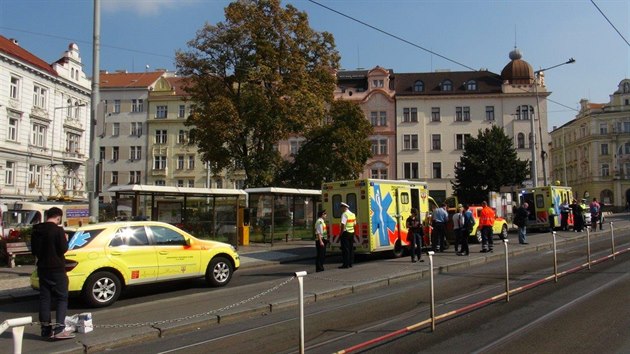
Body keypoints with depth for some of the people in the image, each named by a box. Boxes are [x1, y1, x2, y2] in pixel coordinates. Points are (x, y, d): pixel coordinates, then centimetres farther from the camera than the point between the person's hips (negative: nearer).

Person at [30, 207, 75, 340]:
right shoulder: (57, 230, -16)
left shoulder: (36, 230, 7)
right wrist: (65, 240, 0)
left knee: (44, 298, 11)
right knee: (62, 298, -2)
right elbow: (63, 249, -16)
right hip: (57, 269, -7)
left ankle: (46, 329, 14)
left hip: (42, 268, 7)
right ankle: (59, 329, -10)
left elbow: (34, 249, 14)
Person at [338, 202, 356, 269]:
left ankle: (346, 264, -4)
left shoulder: (344, 214, -13)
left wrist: (340, 234, -15)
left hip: (346, 233, -8)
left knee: (345, 249, -4)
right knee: (351, 248, 12)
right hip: (352, 233, 8)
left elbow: (343, 225, -19)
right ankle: (350, 263, 16)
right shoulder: (353, 214, 14)